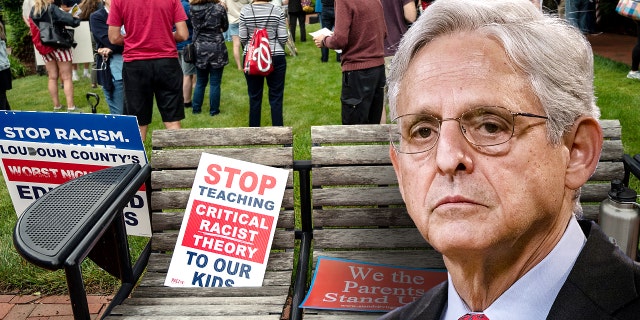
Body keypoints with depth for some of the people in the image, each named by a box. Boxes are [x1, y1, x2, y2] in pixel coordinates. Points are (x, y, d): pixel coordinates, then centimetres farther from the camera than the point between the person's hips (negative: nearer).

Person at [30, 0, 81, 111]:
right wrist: (77, 20, -4)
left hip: (44, 48, 6)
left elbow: (34, 32, 12)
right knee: (66, 78, -1)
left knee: (52, 77, 13)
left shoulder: (32, 12, 4)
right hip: (59, 46, -6)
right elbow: (68, 19, -23)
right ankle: (70, 107, -3)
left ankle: (56, 106, 17)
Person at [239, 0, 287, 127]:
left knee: (254, 97, 11)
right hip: (276, 58, -1)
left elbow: (242, 38, -2)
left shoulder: (245, 10, -3)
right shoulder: (278, 11, -5)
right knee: (276, 97, 5)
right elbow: (283, 38, -5)